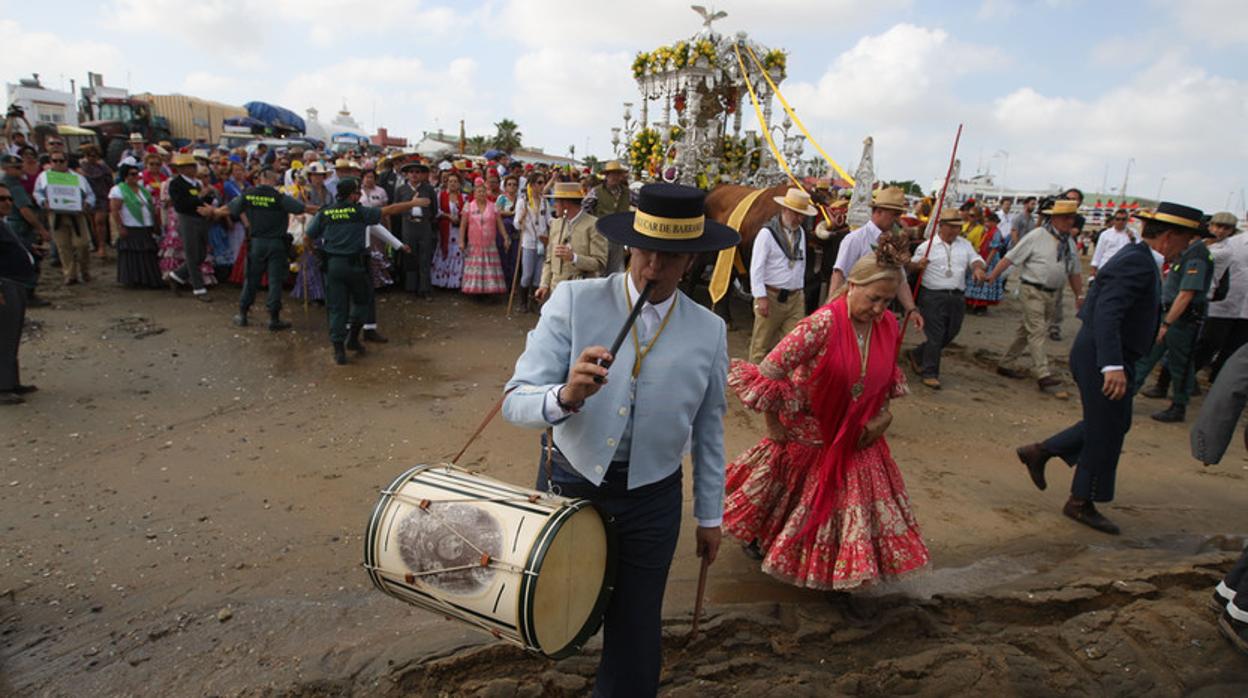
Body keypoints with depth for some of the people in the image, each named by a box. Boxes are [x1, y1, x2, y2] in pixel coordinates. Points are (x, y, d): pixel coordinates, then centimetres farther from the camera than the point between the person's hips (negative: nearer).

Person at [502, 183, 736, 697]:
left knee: (636, 635, 10)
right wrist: (566, 396, -40)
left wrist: (709, 515, 11)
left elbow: (709, 427, 6)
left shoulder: (709, 330, -5)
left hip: (653, 499, 1)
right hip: (570, 481, 0)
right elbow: (516, 402, -18)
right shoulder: (573, 301, -13)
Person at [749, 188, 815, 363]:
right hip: (771, 296, -5)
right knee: (762, 343, 5)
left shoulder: (800, 232, 10)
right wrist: (761, 297, -16)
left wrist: (800, 291, 16)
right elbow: (756, 268, -12)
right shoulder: (767, 232, -9)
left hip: (796, 297, 5)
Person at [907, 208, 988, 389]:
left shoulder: (965, 244, 13)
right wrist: (918, 266, -25)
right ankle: (929, 374, 8)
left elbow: (975, 259, 8)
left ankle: (916, 355, 33)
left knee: (950, 334, 13)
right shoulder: (927, 246, -1)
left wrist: (978, 268, -16)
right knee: (936, 336, -4)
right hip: (933, 297, -5)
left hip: (958, 297, 6)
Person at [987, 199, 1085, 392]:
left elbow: (1074, 272, 20)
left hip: (1052, 293, 7)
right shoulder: (1037, 237, -9)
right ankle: (1043, 375, -12)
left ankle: (1005, 364, 22)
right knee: (1037, 332, -10)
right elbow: (1011, 257, -12)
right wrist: (993, 276, -18)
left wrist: (1079, 295, 20)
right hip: (1033, 290, -7)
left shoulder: (1069, 242, 11)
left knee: (1026, 331, 12)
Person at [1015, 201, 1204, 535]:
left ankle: (1039, 451, 23)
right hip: (1103, 358, -10)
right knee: (1106, 432, 3)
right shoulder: (1136, 263, -20)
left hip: (1104, 356, 10)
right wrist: (1112, 366, -38)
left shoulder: (1136, 258, 12)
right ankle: (1081, 502, 19)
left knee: (1115, 424, 20)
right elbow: (1107, 313, -31)